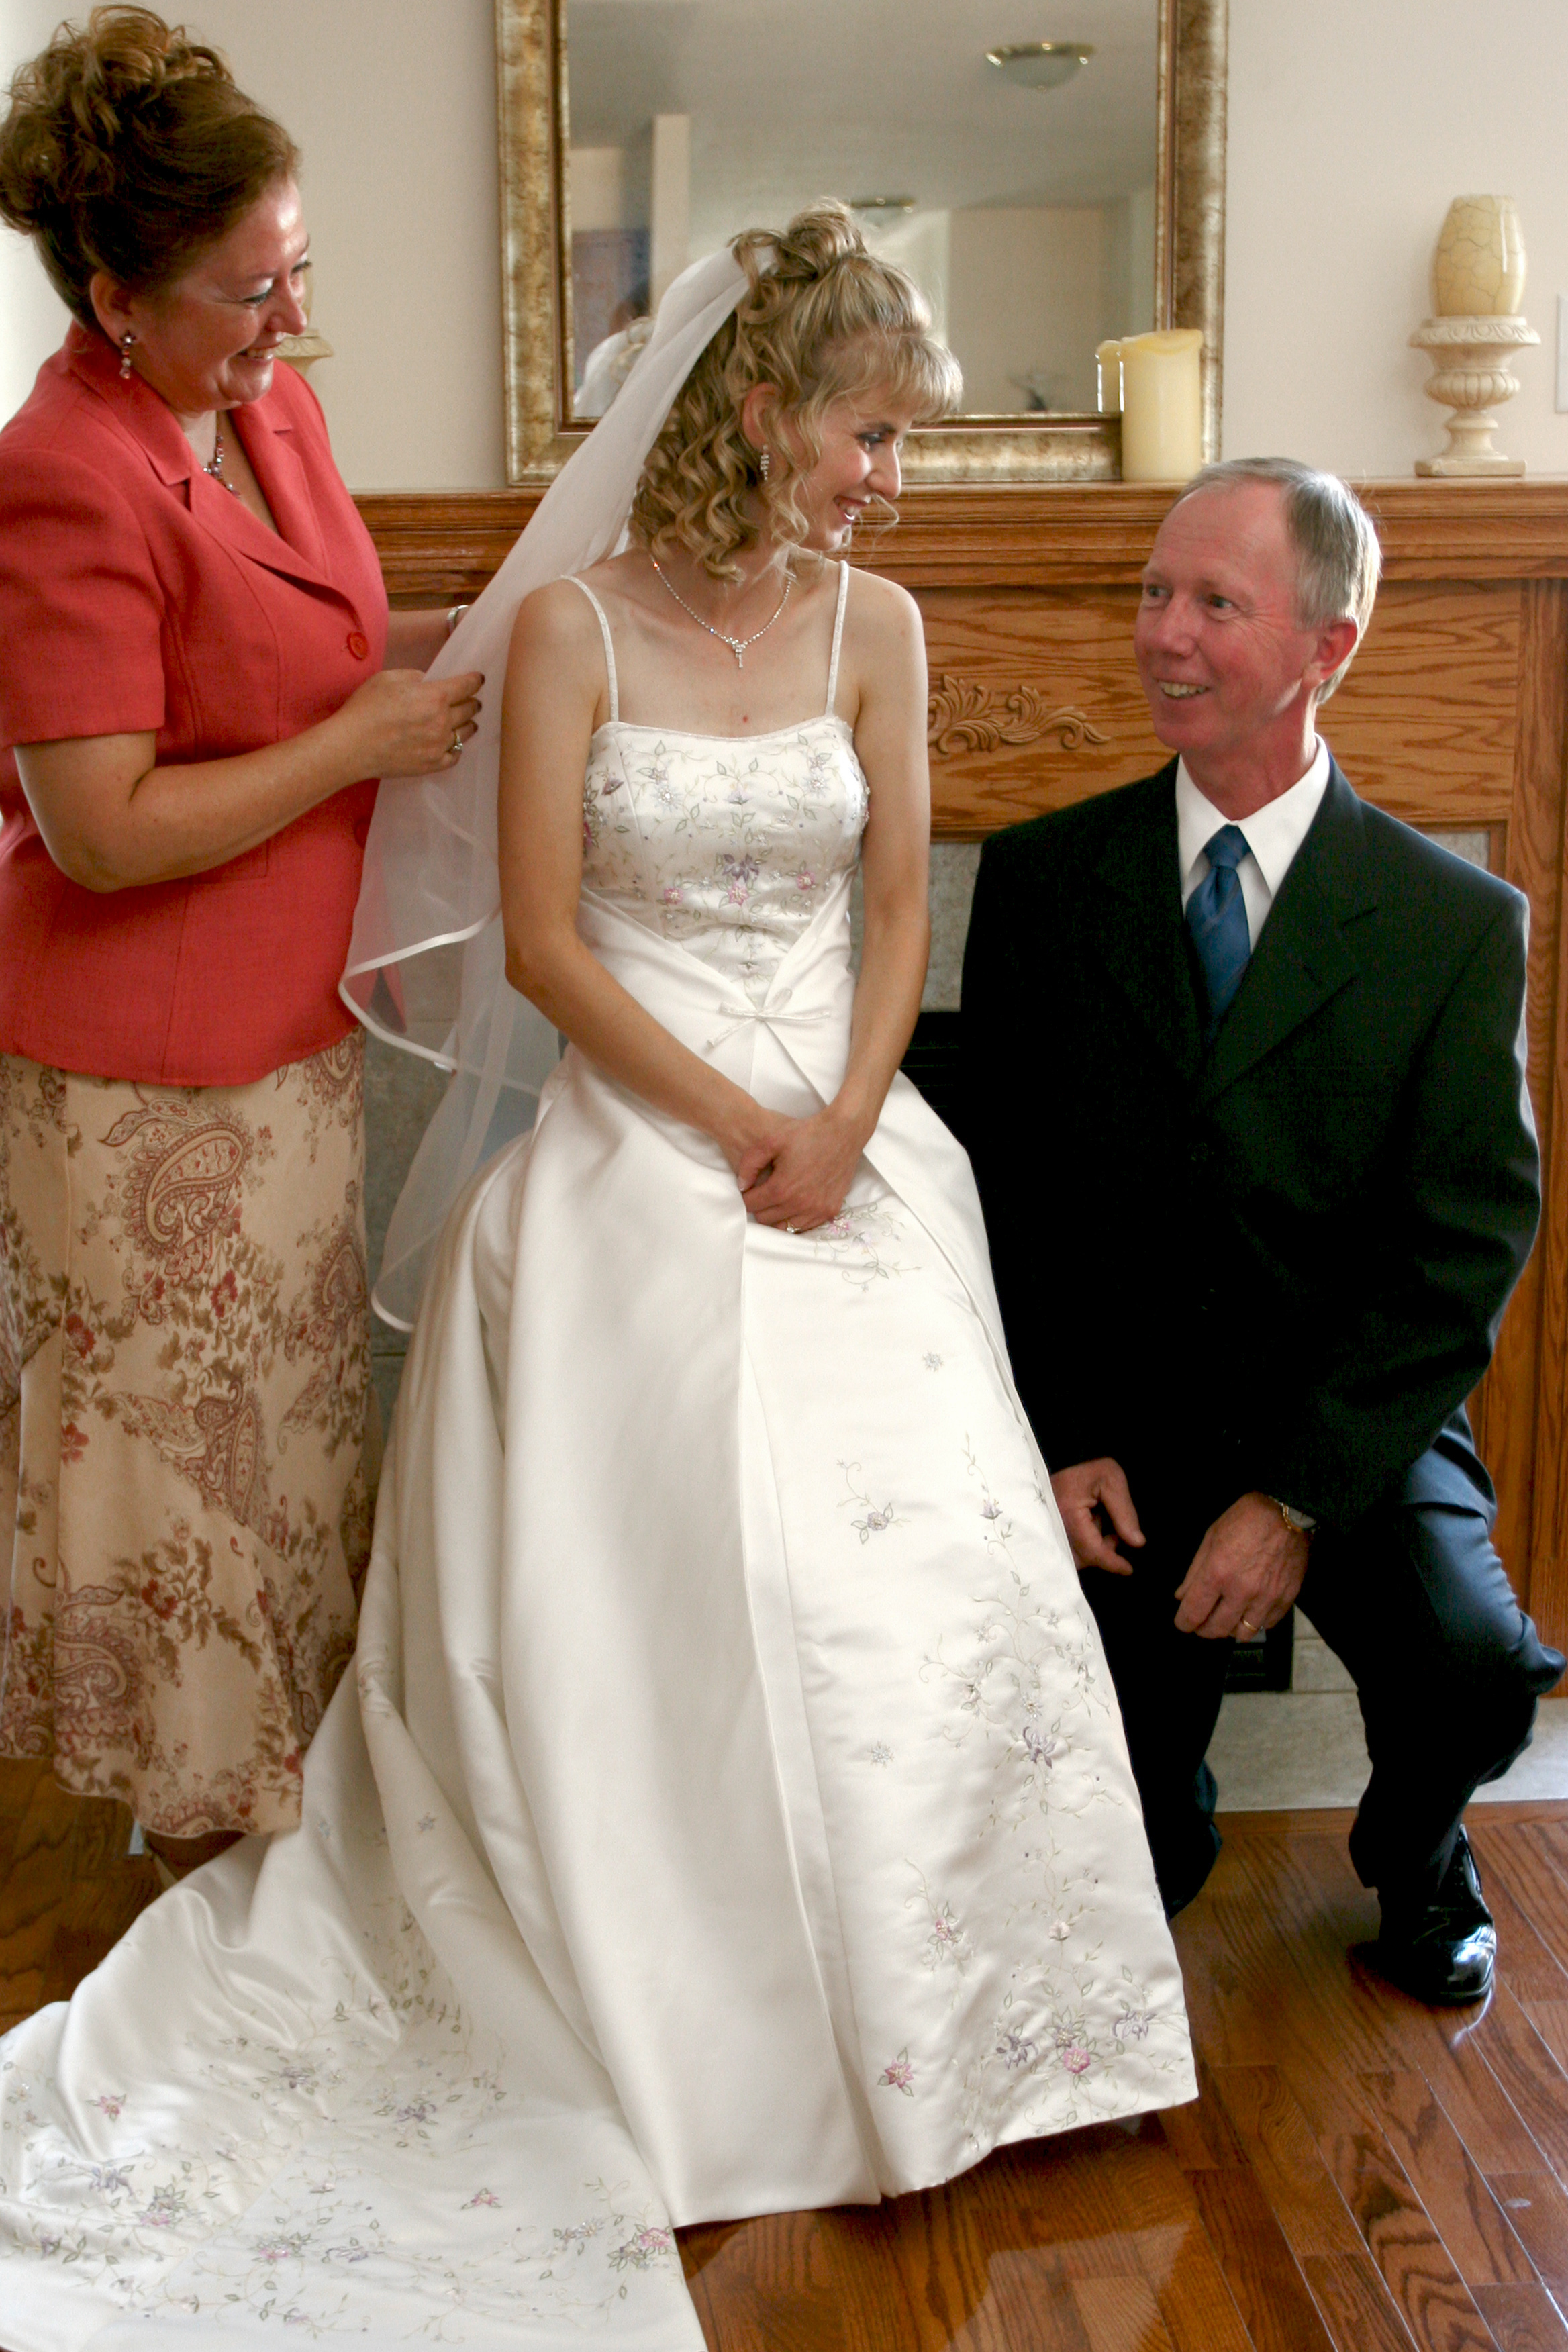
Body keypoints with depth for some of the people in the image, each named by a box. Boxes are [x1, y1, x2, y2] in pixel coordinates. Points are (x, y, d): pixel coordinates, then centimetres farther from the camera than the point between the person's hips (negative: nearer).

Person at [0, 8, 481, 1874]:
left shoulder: (276, 407, 4)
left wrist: (470, 639, 3)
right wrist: (362, 742, -20)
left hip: (283, 1029, 9)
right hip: (150, 1082, -8)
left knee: (286, 1404, 20)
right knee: (184, 1428, 8)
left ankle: (284, 1760, 40)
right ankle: (205, 1821, 29)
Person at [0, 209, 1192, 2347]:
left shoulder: (875, 627, 8)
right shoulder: (574, 624, -3)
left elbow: (900, 910, 9)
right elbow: (543, 940, -5)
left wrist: (843, 1123, -6)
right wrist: (737, 1127, -9)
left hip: (847, 1146, 3)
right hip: (638, 1151, -3)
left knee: (932, 1556, -12)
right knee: (682, 1577, -13)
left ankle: (913, 2005, 7)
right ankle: (701, 2029, 7)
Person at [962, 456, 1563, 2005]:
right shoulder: (1041, 878, 0)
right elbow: (1002, 1191, 3)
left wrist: (1298, 1494, -16)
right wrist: (1061, 1442, -7)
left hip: (1354, 1418, -1)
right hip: (1109, 1422, 1)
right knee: (1124, 1872, -7)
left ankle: (1412, 1853, 11)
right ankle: (1169, 1819, 33)